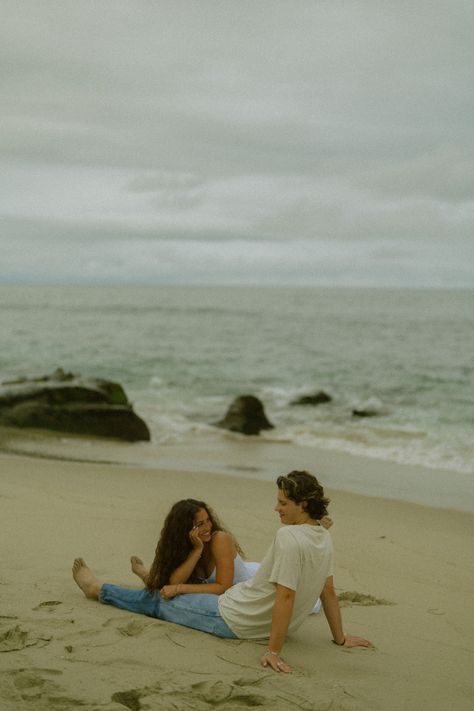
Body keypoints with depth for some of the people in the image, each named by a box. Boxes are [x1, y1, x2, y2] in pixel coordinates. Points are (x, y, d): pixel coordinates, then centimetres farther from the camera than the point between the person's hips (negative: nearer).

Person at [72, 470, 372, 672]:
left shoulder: (289, 537, -28)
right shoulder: (324, 538, 0)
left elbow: (285, 596, -31)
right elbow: (329, 591, 8)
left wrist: (274, 651, -29)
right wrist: (340, 638, 17)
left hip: (233, 619, -8)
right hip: (267, 624, 8)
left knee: (158, 601, 13)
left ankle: (99, 589, 33)